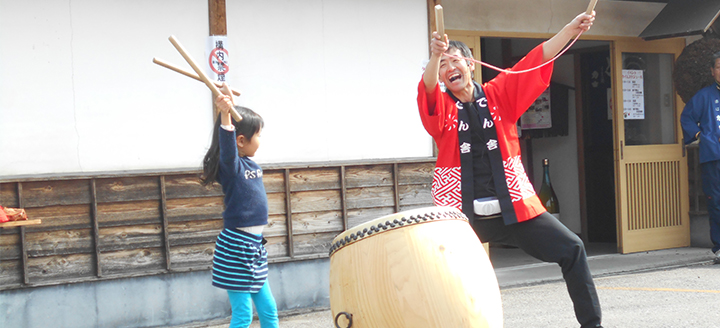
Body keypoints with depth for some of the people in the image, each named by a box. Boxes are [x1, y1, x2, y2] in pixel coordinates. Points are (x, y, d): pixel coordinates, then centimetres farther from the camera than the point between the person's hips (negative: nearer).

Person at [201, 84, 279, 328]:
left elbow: (241, 121, 22)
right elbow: (227, 144, -35)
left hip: (255, 246, 8)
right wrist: (224, 114, -48)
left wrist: (231, 104, 18)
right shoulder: (232, 166, -13)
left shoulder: (250, 164, 8)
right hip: (236, 247, -8)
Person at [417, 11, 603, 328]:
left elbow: (537, 61, 0)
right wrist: (434, 56, -43)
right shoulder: (439, 106, 0)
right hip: (462, 213, -2)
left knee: (571, 249, 0)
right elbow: (428, 88, -22)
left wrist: (571, 29, -12)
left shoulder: (500, 94, 6)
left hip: (513, 205, 2)